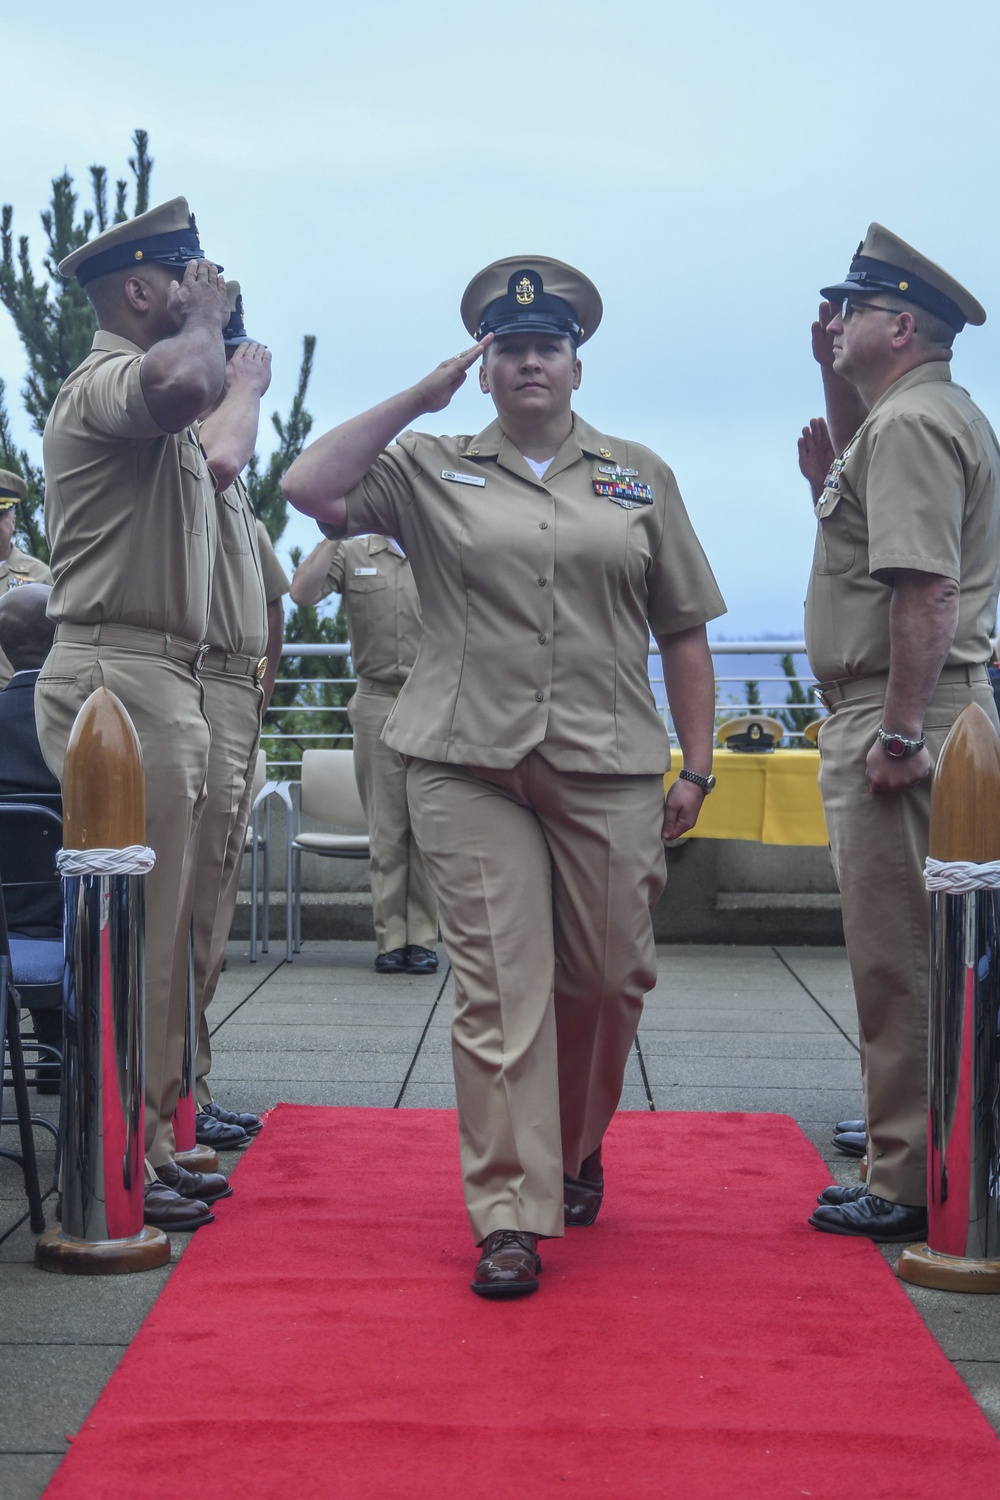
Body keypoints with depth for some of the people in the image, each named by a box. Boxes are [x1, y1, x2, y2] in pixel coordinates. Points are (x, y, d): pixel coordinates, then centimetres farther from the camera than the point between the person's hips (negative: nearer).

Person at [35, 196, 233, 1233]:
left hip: (159, 681, 11)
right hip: (117, 679, -11)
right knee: (133, 924, -9)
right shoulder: (104, 382, -11)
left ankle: (150, 1141, 22)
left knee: (160, 924, 14)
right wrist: (206, 318, -17)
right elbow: (185, 383, -34)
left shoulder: (158, 424, 23)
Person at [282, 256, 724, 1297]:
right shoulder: (430, 470, 10)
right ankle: (509, 1217, 0)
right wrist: (419, 396, 0)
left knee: (606, 978, 8)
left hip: (608, 768, 2)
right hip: (469, 765, -1)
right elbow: (310, 488, -5)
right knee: (498, 988, -5)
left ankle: (577, 1146, 36)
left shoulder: (640, 476, 14)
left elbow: (682, 632, 13)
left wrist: (696, 764, 7)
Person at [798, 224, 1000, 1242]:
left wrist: (901, 733, -25)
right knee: (905, 950, 18)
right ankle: (906, 1135, 29)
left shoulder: (909, 420, -14)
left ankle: (909, 1185, -4)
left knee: (898, 957, -8)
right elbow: (869, 494, 41)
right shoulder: (918, 414, 20)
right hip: (897, 715, 11)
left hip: (897, 718, -11)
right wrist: (834, 380, 29)